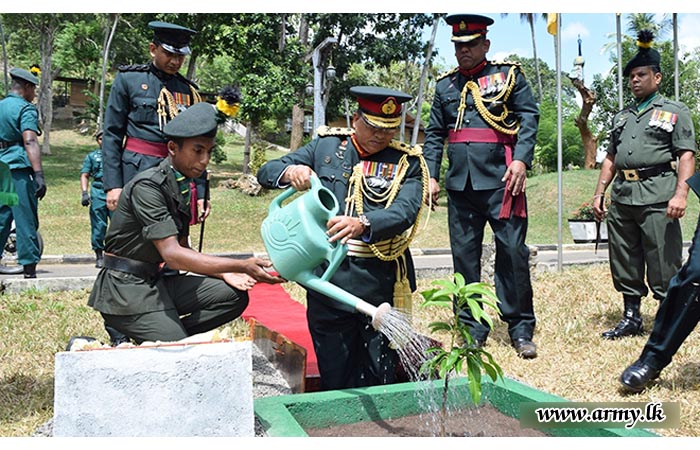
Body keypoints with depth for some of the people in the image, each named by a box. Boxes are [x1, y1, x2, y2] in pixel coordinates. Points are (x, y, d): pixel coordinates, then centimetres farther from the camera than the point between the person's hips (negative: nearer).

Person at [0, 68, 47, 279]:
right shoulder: (26, 109, -6)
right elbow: (30, 142, -18)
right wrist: (39, 174, -24)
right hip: (20, 169, -7)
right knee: (26, 220, -4)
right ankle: (29, 267, -2)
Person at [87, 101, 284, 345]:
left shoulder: (184, 188, 9)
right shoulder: (147, 185, -19)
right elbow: (172, 255, -27)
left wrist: (222, 273, -6)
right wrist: (242, 265, -33)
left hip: (157, 279, 9)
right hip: (127, 287, -8)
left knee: (235, 295, -5)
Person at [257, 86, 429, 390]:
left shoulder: (406, 162, 4)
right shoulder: (325, 146, 9)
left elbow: (405, 211, -13)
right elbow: (266, 173, 7)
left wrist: (362, 224, -33)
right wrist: (290, 172, -17)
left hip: (380, 284, -1)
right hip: (328, 280, 1)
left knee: (379, 384, 6)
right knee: (333, 380, 10)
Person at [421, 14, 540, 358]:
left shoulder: (509, 76, 7)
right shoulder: (445, 86, 17)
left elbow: (529, 118, -1)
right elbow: (434, 135, 17)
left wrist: (521, 159, -15)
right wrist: (431, 176, 7)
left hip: (501, 180, -3)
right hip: (460, 184, 4)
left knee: (512, 252, -4)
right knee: (464, 255, 5)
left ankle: (521, 329, 9)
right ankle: (472, 329, 16)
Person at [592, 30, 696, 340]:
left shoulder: (675, 111, 5)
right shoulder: (622, 116, 23)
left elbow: (686, 155, -4)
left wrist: (681, 193, -17)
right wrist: (599, 193, 13)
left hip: (657, 198, -6)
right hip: (622, 198, 6)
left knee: (663, 264, -5)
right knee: (624, 263, 10)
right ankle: (631, 318, 20)